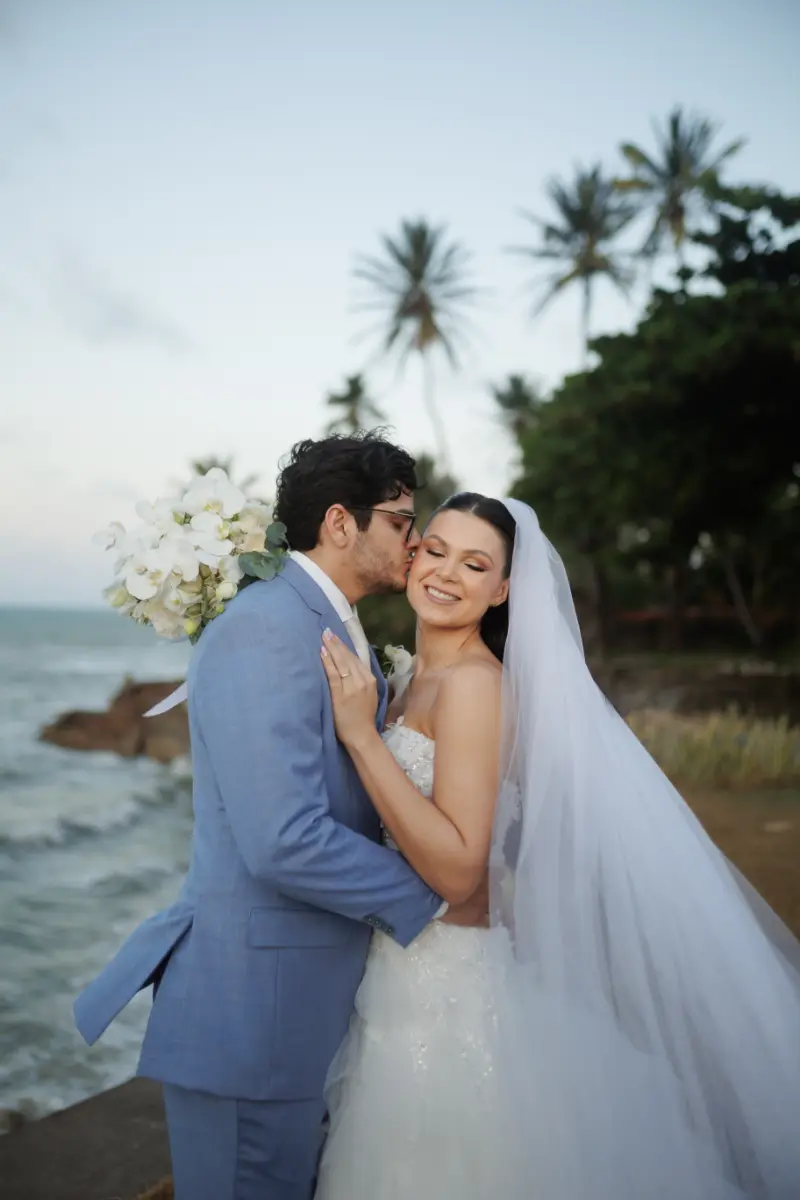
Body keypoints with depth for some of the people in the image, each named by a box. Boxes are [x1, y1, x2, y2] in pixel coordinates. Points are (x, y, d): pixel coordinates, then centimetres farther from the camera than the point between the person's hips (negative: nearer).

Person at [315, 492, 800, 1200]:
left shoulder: (473, 682, -20)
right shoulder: (416, 681, 7)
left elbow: (456, 869, -26)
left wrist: (362, 736, -28)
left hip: (446, 994, -8)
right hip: (405, 981, 8)